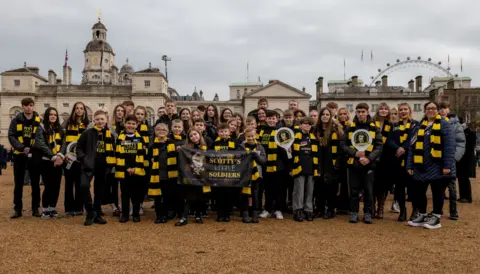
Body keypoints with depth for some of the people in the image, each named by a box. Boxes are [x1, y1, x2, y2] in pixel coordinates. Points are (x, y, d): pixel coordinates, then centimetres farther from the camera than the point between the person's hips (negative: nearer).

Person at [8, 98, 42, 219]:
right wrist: (21, 147, -18)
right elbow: (11, 136, -5)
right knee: (18, 184, 6)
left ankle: (35, 208, 15)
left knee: (35, 184, 6)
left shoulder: (39, 120, 2)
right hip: (20, 155, 0)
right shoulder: (16, 120, 1)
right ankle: (17, 209, 14)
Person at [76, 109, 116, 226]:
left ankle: (97, 215, 24)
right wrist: (83, 159, -10)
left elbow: (112, 152, 15)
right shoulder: (87, 133, -3)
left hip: (103, 167, 3)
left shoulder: (110, 135, 6)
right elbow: (79, 147, 1)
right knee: (84, 185, -24)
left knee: (99, 191, 11)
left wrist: (110, 165, 6)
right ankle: (90, 212, -9)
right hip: (89, 166, -3)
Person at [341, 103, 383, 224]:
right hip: (353, 163, 0)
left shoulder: (374, 128, 3)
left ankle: (367, 213, 17)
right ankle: (354, 212, 16)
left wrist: (369, 158, -14)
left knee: (368, 190, 5)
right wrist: (354, 153, -14)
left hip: (368, 164, 0)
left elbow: (379, 146, -1)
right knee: (354, 190, 6)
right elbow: (343, 145, 1)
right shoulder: (350, 128, 4)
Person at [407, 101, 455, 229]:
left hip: (437, 167, -5)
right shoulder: (419, 127, 13)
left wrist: (447, 165, -18)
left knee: (437, 193, 6)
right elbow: (413, 147, 10)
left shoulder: (445, 125, -3)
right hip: (421, 167, 5)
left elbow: (450, 146, -11)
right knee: (419, 192, 10)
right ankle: (422, 216, 24)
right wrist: (410, 166, 5)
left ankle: (436, 218, 17)